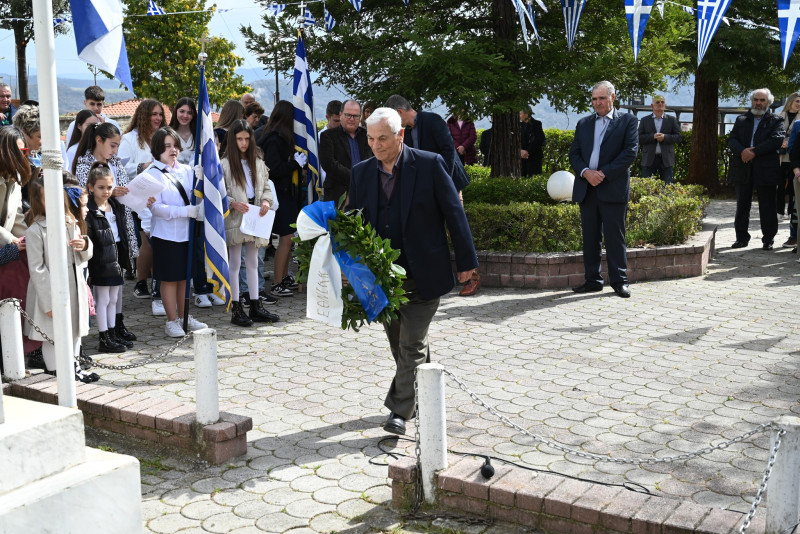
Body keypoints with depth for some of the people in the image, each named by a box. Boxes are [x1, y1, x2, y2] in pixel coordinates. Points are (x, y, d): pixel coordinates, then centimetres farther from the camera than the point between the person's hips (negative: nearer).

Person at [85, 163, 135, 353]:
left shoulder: (116, 206, 10)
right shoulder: (88, 211, -13)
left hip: (116, 260, 7)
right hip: (101, 262, -7)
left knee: (113, 299, 14)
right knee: (103, 300, 1)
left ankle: (114, 333, 24)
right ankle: (104, 339, 8)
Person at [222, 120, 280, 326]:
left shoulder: (258, 163, 10)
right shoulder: (224, 164, -5)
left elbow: (266, 187, 13)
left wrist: (266, 201, -6)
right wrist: (233, 203, -20)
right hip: (234, 221, -5)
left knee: (253, 263, 11)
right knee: (235, 264, 2)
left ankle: (255, 306, 18)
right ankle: (236, 309, 7)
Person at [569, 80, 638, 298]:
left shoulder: (627, 120, 4)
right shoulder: (583, 123, 17)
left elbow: (630, 152, -6)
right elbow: (574, 153, 11)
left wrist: (604, 173, -13)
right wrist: (585, 172, -9)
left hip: (613, 188, -4)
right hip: (586, 189, 4)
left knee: (615, 237, -1)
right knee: (590, 237, 6)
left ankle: (619, 281, 6)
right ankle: (592, 280, 14)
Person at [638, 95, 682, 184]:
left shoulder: (672, 120, 11)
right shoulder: (645, 120, 10)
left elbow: (678, 137, 2)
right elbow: (639, 138, 0)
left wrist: (665, 137, -14)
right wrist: (653, 136, -15)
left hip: (666, 159, 0)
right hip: (649, 159, 0)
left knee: (667, 185, 1)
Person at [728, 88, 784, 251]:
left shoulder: (776, 121, 5)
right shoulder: (741, 120, 15)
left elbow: (777, 140, -10)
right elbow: (732, 140, 5)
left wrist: (754, 152, -18)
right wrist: (742, 151, -16)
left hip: (766, 170, -3)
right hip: (743, 169, 3)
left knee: (767, 206, 2)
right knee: (742, 205, 7)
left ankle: (768, 239, 10)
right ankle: (741, 238, 15)